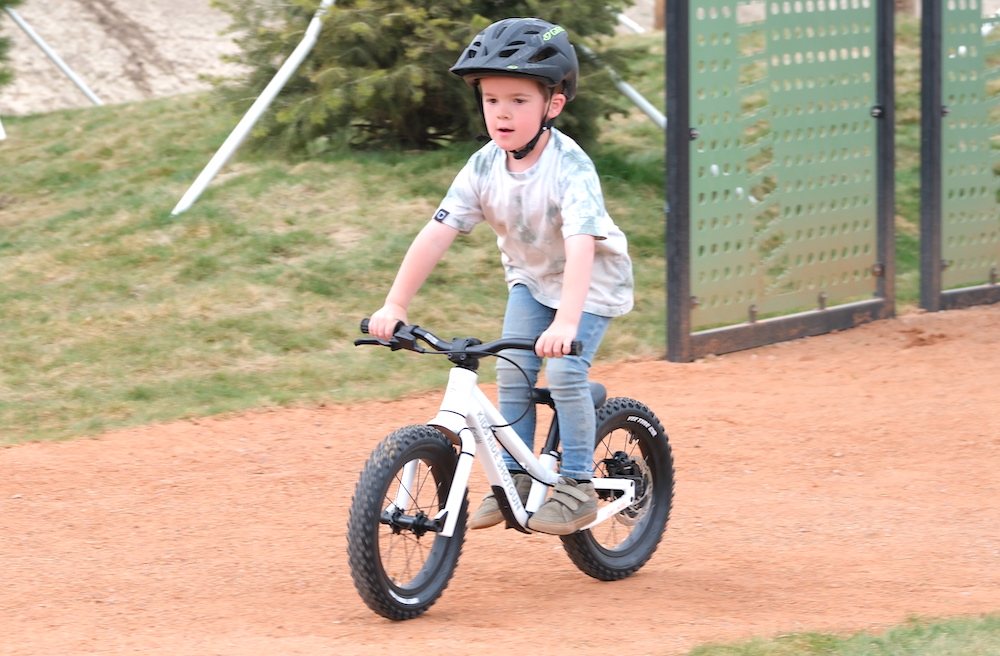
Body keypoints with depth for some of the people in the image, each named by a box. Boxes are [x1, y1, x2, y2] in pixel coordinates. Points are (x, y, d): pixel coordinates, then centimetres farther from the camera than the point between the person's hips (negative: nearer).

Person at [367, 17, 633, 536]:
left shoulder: (570, 168, -33)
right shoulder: (483, 168, -17)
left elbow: (580, 247, -44)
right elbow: (437, 234, -17)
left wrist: (565, 322, -56)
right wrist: (395, 304, -23)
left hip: (591, 282, -5)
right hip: (530, 278, 6)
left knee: (564, 372, -20)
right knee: (512, 372, -7)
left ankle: (576, 487, -8)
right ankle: (516, 480, 6)